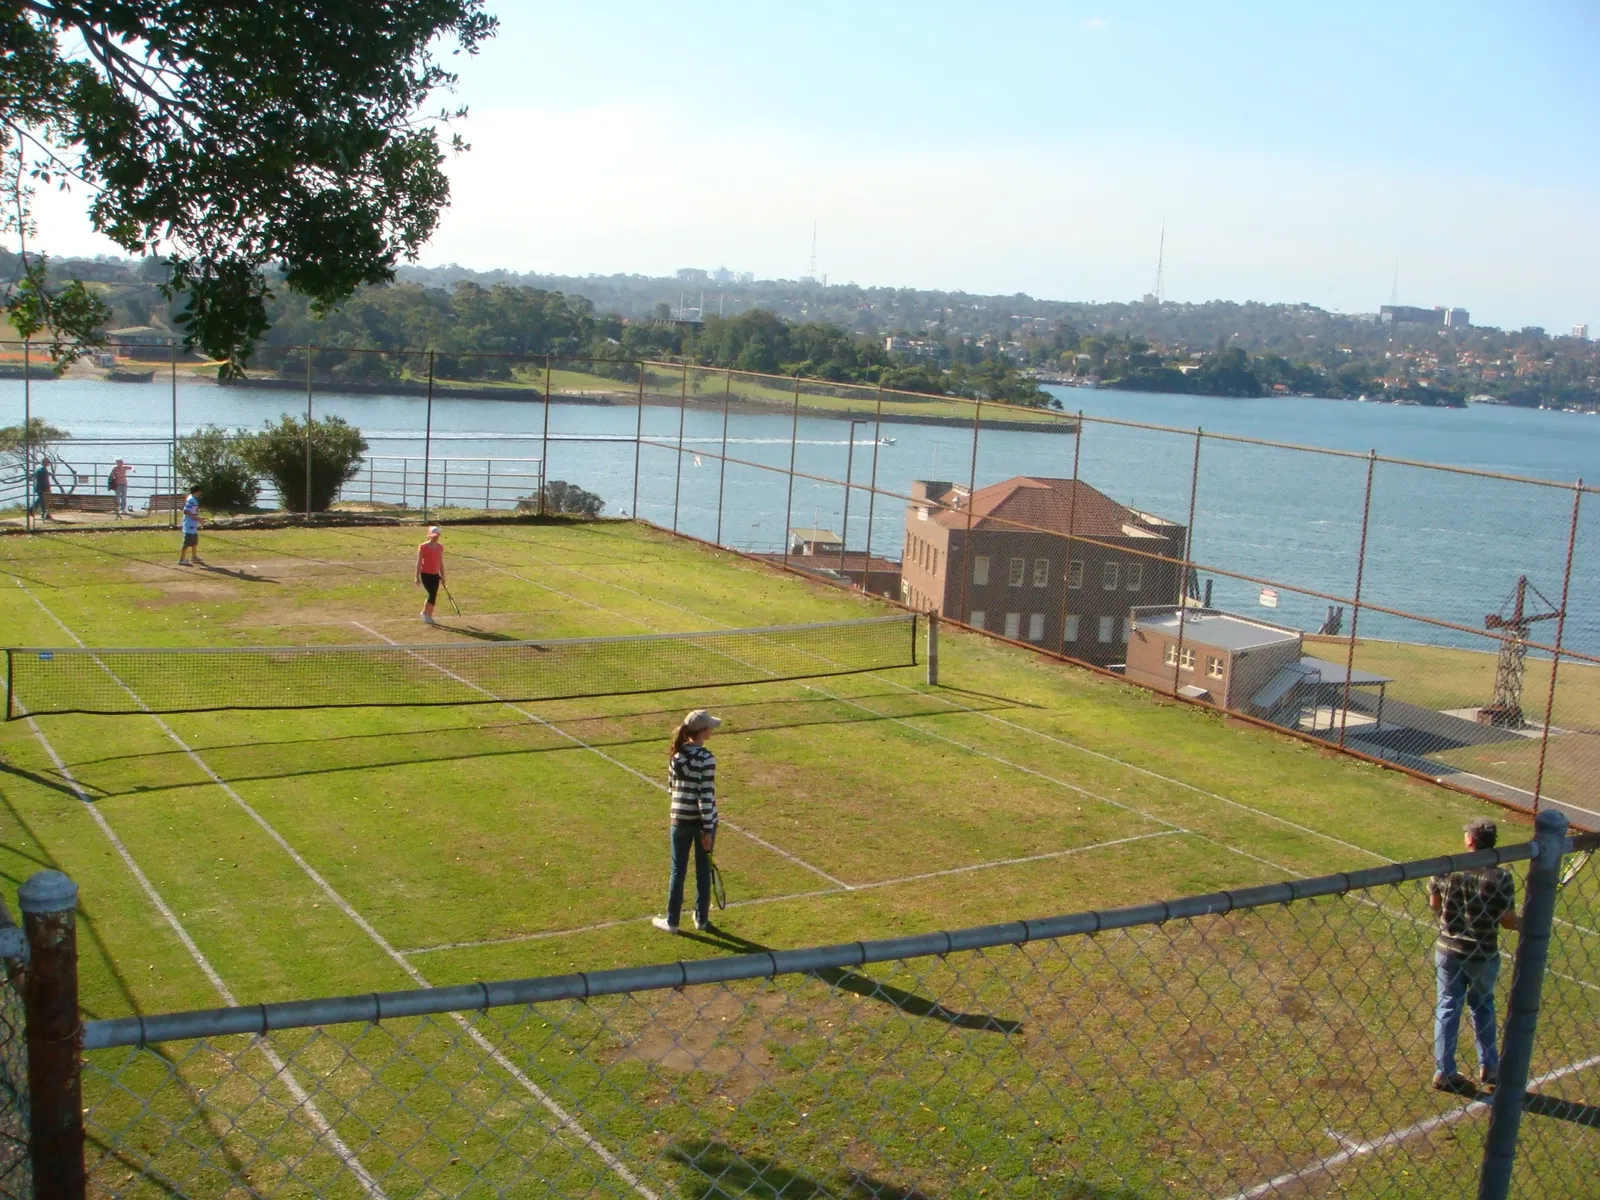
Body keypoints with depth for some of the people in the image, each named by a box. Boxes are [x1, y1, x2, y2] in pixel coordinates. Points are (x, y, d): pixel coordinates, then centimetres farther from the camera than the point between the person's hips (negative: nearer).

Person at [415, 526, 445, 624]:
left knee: (434, 597, 5)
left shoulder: (440, 547, 8)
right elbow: (419, 562, -6)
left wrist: (442, 576, 15)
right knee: (432, 595, -14)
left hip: (435, 575, 6)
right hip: (426, 574, -6)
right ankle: (425, 612, 6)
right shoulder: (423, 547, -8)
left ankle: (429, 617, 17)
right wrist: (417, 576, -9)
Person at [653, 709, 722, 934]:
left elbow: (672, 783, 8)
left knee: (678, 870, 12)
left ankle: (672, 920, 19)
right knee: (703, 870, 13)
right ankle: (702, 918, 24)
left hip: (680, 818, 4)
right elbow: (706, 795, -18)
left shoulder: (676, 754, -2)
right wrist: (708, 830, -14)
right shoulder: (706, 759, -18)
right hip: (702, 819, -4)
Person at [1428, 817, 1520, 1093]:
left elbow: (1433, 904, 1)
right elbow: (1508, 921, -11)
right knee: (1483, 1006, 21)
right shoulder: (1500, 878, -18)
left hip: (1448, 950, 1)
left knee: (1448, 1008, 12)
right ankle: (1488, 1067, 31)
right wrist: (1525, 922, 10)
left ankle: (1443, 1072, 15)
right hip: (1483, 956, -1)